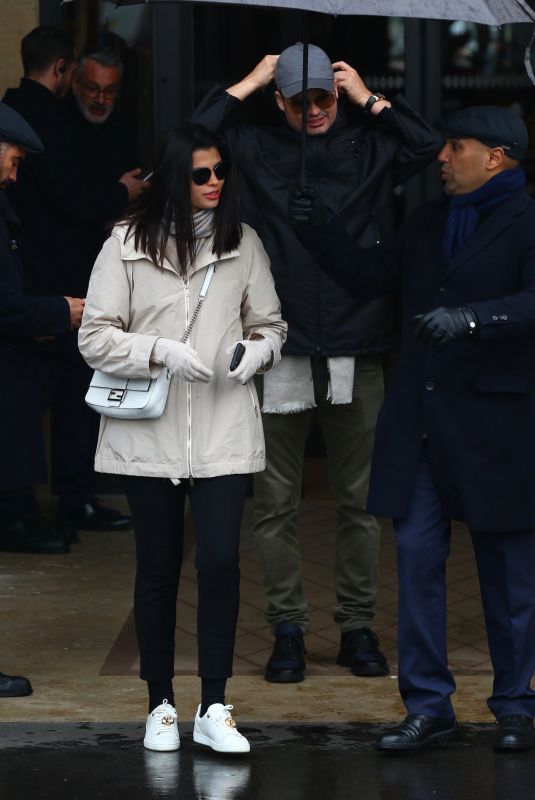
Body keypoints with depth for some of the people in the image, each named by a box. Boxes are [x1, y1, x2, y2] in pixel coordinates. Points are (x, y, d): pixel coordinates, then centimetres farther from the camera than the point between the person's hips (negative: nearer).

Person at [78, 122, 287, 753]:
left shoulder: (243, 242, 5)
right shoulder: (127, 244, -2)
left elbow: (269, 324, 14)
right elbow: (95, 337, -3)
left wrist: (257, 352, -9)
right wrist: (161, 352, -17)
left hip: (224, 433, 1)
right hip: (149, 434, -1)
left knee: (220, 561, -8)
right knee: (157, 569, 8)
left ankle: (213, 709, 0)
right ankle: (161, 705, 21)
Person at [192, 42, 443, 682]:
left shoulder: (367, 148, 7)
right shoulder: (257, 151, 4)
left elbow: (429, 148, -7)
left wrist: (369, 100, -1)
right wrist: (244, 85, -2)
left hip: (356, 353, 1)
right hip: (279, 354, -1)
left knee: (359, 498, 7)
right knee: (276, 503, 3)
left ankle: (358, 627, 17)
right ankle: (287, 629, 12)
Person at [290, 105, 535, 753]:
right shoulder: (430, 223, 16)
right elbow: (368, 277, 20)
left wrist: (470, 320, -33)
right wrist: (318, 231, 7)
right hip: (419, 420, 6)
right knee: (417, 557, 2)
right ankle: (427, 706, 8)